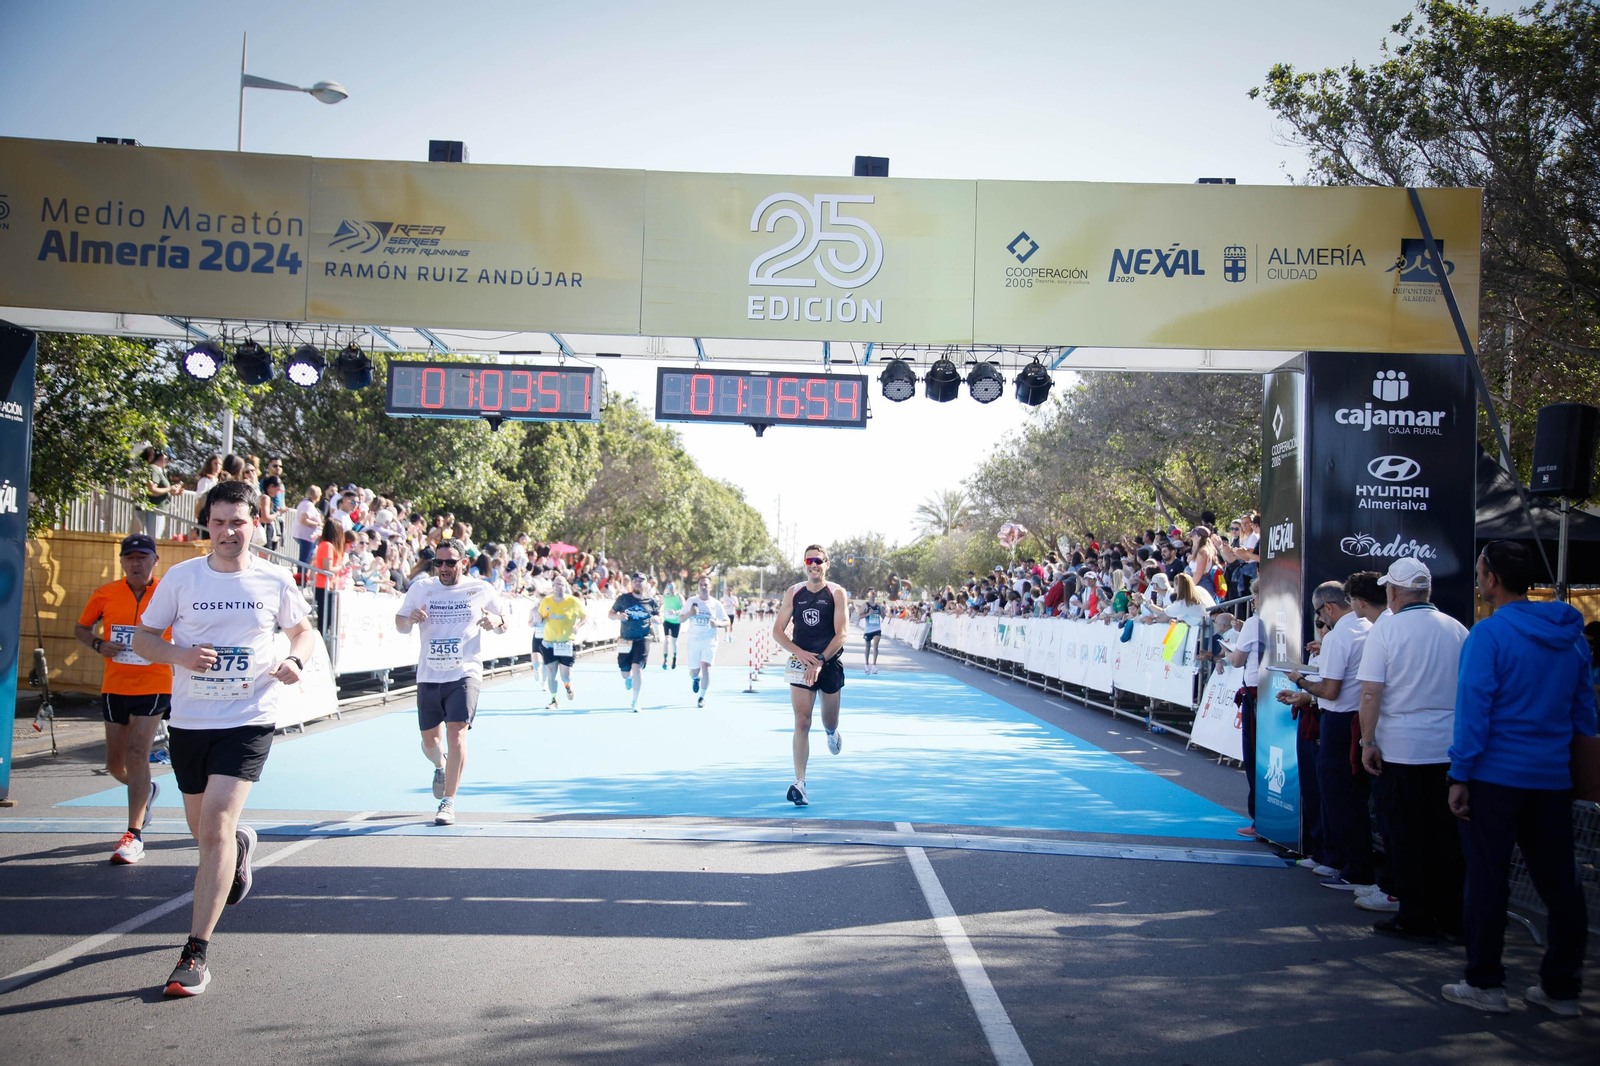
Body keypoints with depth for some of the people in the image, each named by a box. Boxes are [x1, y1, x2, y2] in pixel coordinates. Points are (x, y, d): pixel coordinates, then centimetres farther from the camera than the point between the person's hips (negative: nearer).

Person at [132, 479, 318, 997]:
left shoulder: (275, 580, -2)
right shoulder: (181, 576, -1)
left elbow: (303, 630, 13)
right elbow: (142, 638, 6)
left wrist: (295, 661, -9)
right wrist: (178, 654, -15)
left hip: (248, 720, -3)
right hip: (189, 720, 3)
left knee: (215, 827, -15)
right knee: (204, 831, 16)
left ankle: (195, 954, -9)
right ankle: (240, 844, 55)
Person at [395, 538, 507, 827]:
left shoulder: (481, 590, 1)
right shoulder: (420, 589, 5)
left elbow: (503, 624, 11)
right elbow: (400, 624, 12)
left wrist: (496, 621, -13)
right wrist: (410, 619, -12)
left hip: (464, 674, -3)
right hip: (428, 675, 3)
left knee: (456, 733, -17)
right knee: (430, 740, 10)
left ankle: (448, 802, -7)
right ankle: (440, 767, 46)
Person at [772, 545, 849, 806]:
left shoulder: (837, 593, -4)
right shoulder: (793, 593, 3)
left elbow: (841, 633, -13)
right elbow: (778, 631, 2)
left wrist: (820, 662, -23)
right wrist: (800, 652, -14)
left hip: (830, 664, 0)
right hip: (801, 664, 0)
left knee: (830, 723, 14)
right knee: (801, 722, -11)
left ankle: (832, 733, 53)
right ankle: (799, 783, -12)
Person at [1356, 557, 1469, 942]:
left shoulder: (1386, 629, -9)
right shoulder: (1457, 630, 5)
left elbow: (1371, 692, -13)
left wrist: (1368, 742, -6)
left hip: (1402, 749, -4)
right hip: (1451, 748, 4)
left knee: (1409, 836, 4)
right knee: (1449, 834, 11)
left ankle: (1416, 919, 10)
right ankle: (1454, 917, 19)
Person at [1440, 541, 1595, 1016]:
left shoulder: (1489, 633, -12)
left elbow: (1473, 708, -15)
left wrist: (1460, 776, -10)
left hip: (1496, 776, -6)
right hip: (1554, 777, 6)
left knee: (1487, 879, 3)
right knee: (1559, 883, 11)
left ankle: (1485, 983, 9)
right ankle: (1562, 988, 19)